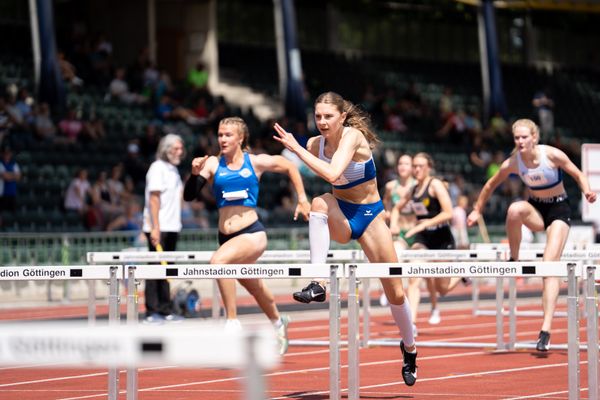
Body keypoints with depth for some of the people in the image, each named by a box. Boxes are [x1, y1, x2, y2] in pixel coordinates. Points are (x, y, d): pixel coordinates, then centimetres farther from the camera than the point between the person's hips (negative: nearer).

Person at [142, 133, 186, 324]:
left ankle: (165, 310, 12)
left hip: (171, 227, 8)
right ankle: (152, 313, -4)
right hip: (158, 228, -8)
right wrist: (155, 227, -21)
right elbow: (154, 199, -15)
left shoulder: (173, 169, 16)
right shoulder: (158, 168, -9)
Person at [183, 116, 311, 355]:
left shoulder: (256, 163, -2)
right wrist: (195, 174, -24)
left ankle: (232, 322, -24)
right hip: (226, 236, 4)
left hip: (252, 234, -4)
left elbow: (290, 167, 14)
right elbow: (189, 196, -7)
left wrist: (302, 199, 11)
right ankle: (278, 323, 53)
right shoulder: (213, 164, 1)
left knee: (218, 261, -32)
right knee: (255, 288, 23)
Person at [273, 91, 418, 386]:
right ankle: (317, 284, -37)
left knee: (395, 293, -1)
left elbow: (332, 174, -37)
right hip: (340, 218, 3)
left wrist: (296, 148, -34)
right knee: (319, 202, -35)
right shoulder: (315, 143, -7)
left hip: (369, 215, -3)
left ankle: (409, 348, 26)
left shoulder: (353, 136, -22)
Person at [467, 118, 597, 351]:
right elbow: (491, 185, 5)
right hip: (535, 209, 2)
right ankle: (514, 260, -13)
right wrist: (477, 211, 12)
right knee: (515, 209, -35)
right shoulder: (512, 163, -12)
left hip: (559, 210, -2)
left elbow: (578, 174, -7)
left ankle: (546, 330, -19)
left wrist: (587, 191, -26)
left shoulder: (552, 155, -19)